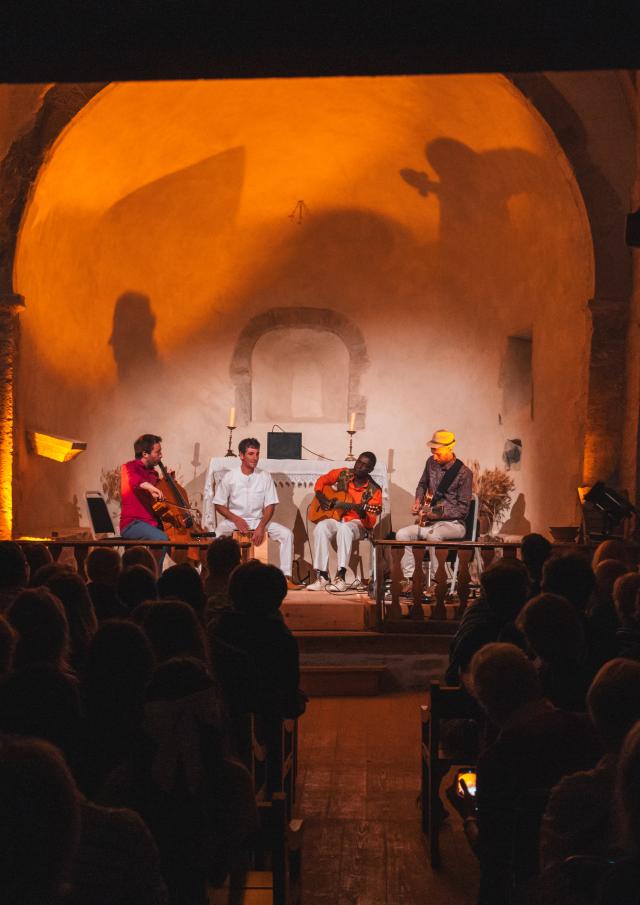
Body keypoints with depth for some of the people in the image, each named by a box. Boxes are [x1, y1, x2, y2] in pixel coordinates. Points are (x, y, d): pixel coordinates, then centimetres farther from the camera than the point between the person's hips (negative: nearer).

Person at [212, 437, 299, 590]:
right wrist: (236, 520, -15)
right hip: (234, 519, -2)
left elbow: (270, 505, 0)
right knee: (218, 532, -34)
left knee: (287, 534, -20)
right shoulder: (229, 477, -3)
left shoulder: (265, 477, 0)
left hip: (258, 520, 2)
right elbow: (219, 505, 1)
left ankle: (286, 576, -16)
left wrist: (261, 526, -16)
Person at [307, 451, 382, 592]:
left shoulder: (374, 490, -9)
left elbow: (371, 522, -12)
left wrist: (362, 513, -34)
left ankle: (340, 577, -40)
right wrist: (320, 497, 1)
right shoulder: (343, 474, 1)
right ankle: (322, 577, -29)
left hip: (357, 523, -3)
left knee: (344, 529, -39)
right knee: (321, 528, -31)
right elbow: (322, 481, 19)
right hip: (335, 517, 3)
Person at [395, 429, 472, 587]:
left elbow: (463, 509, -13)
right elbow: (422, 485, 26)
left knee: (433, 534, -37)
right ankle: (410, 580, -14)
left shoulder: (464, 473, -12)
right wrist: (418, 501, 6)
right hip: (430, 522, 6)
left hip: (454, 524, -6)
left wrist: (435, 514, -20)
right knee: (402, 534, -16)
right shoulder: (431, 463, 6)